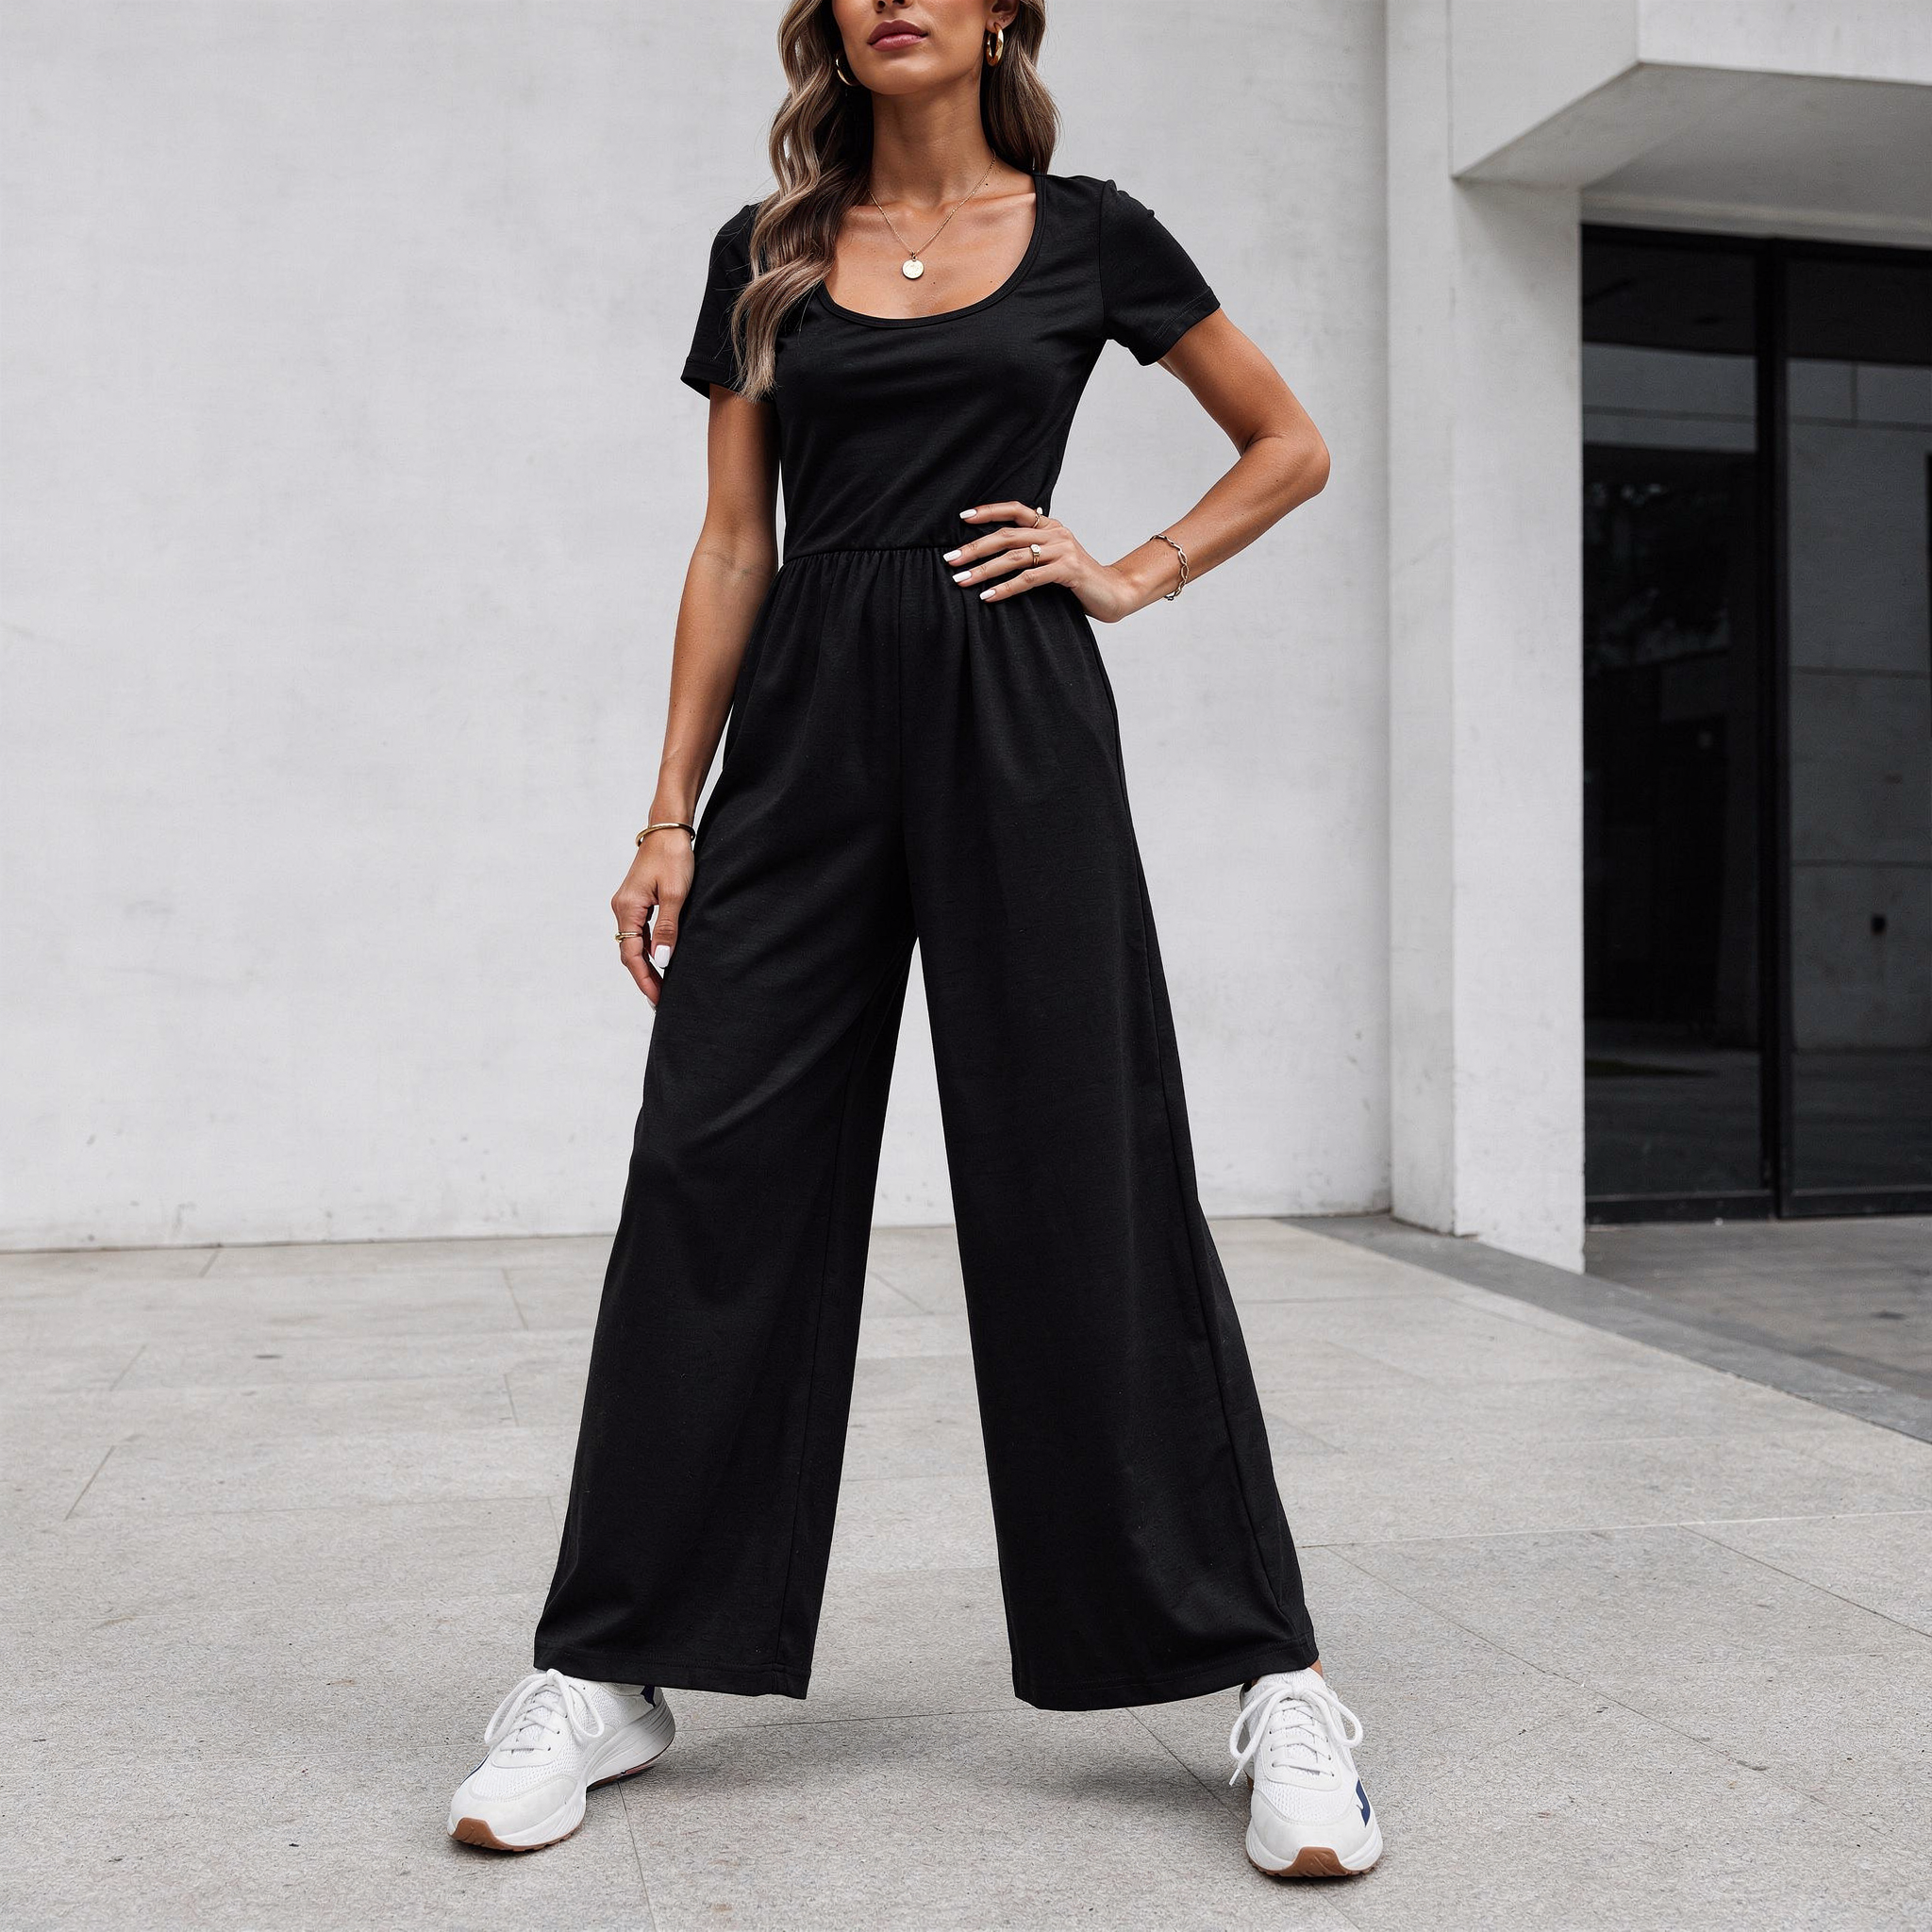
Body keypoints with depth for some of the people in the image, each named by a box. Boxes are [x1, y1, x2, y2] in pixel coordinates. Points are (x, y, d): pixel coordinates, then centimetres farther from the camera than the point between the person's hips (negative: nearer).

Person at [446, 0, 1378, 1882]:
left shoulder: (1087, 233, 9)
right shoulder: (767, 257, 13)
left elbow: (1290, 446, 17)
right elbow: (732, 547, 10)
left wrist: (1133, 573, 2)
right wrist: (670, 812, 3)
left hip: (1015, 722, -2)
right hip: (806, 728, 2)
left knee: (1086, 1192, -6)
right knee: (714, 1177, -2)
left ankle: (1269, 1677, 4)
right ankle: (604, 1672, 9)